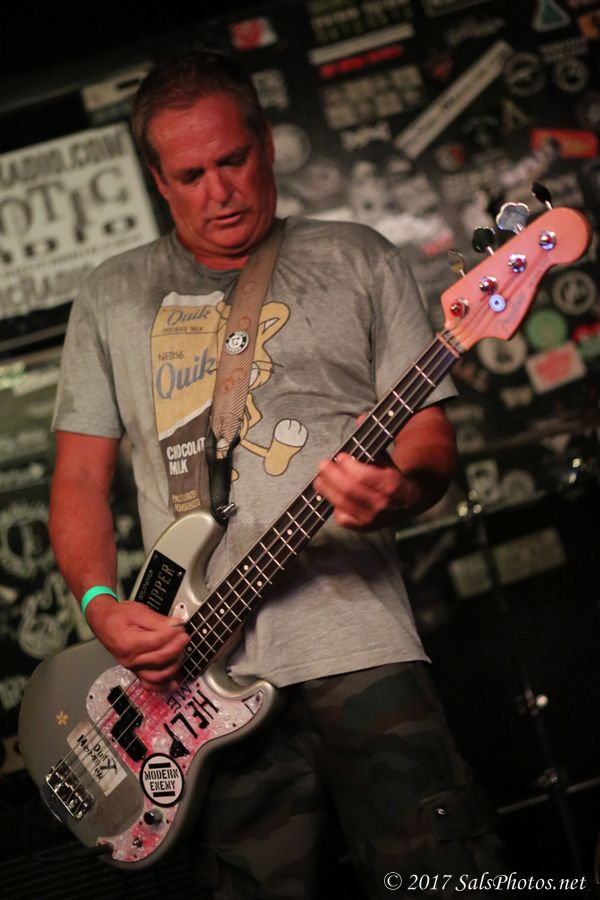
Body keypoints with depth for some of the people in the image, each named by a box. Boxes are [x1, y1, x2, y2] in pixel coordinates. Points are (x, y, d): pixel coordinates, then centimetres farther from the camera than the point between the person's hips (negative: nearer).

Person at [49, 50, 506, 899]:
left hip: (355, 641, -1)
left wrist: (398, 490, -16)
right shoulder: (113, 298, 16)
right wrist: (102, 605, -2)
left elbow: (430, 435, 8)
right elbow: (80, 477, 15)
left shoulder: (357, 261, 12)